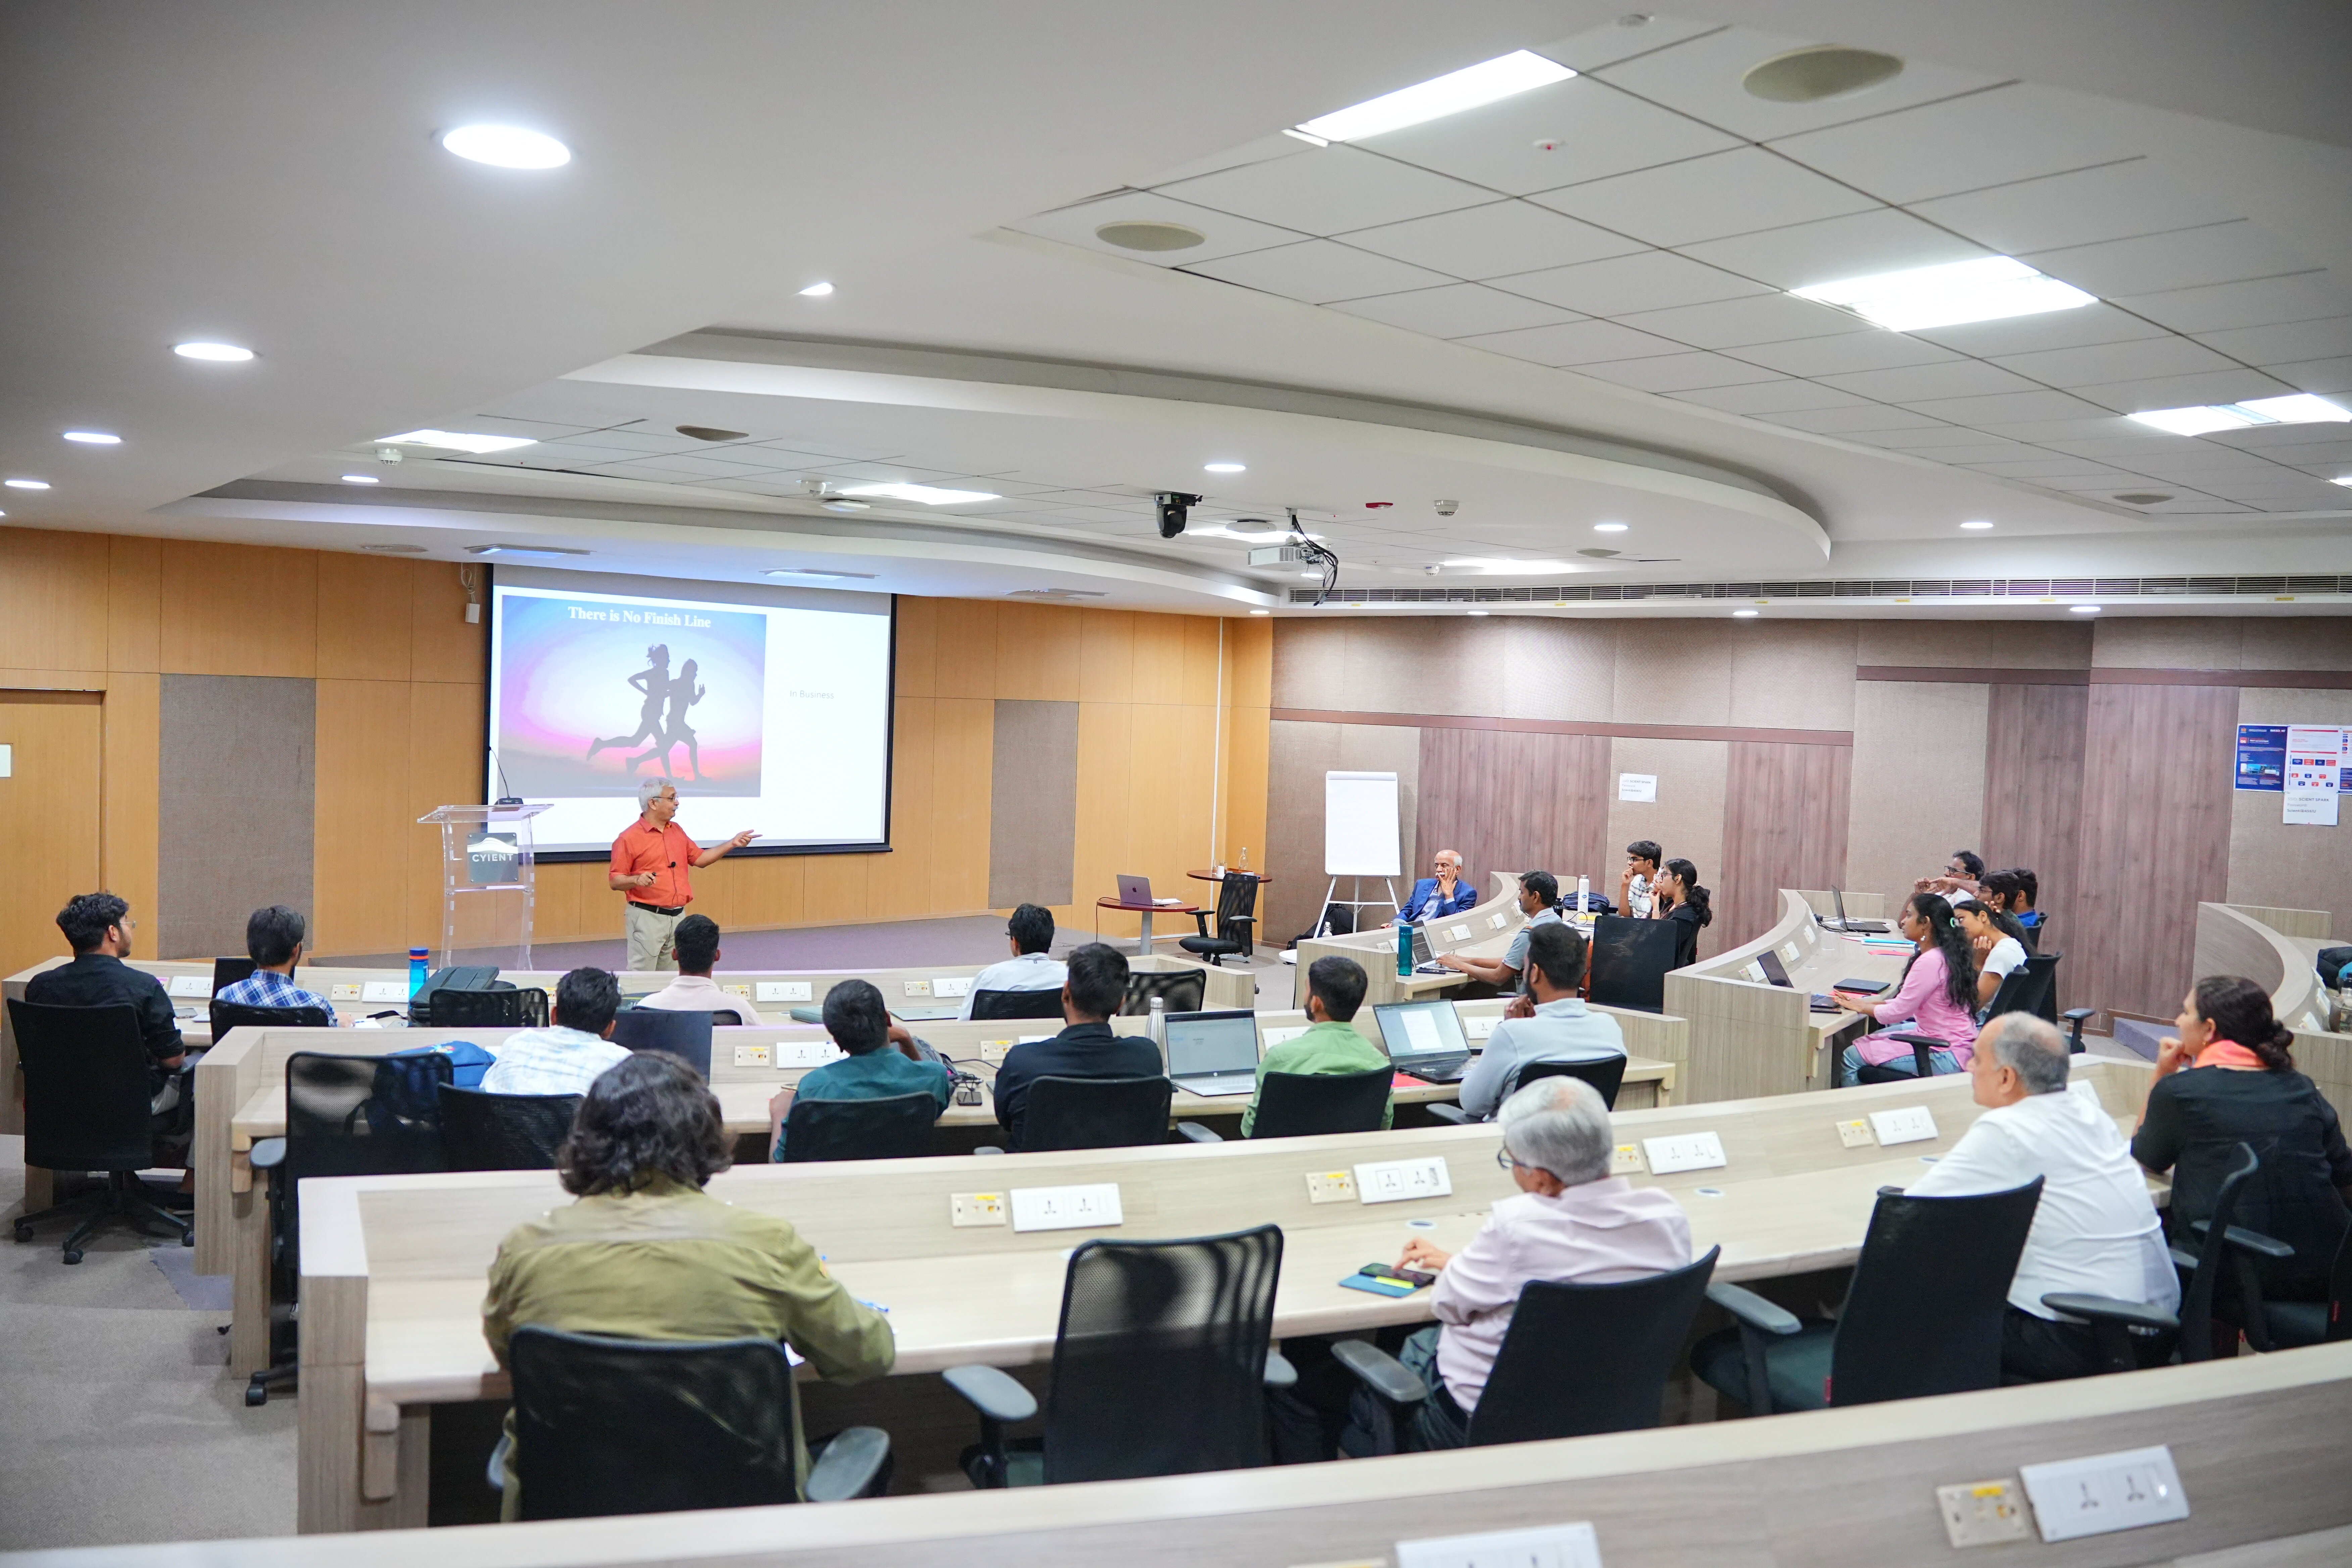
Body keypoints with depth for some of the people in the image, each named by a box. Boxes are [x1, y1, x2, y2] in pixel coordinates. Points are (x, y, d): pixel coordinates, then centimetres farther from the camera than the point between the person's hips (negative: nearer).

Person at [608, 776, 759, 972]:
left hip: (678, 917, 7)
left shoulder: (677, 831, 13)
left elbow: (699, 859, 21)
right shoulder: (629, 838, -8)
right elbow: (614, 881, -7)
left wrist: (732, 844, 13)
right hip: (647, 917, -7)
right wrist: (637, 880, -26)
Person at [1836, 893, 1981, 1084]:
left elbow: (1898, 1013, -17)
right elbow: (1909, 1003, 15)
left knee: (1851, 1058, -8)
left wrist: (1861, 1007, -1)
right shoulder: (1948, 954, 8)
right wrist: (1867, 1003, 9)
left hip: (1946, 1057, -10)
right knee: (1865, 1042, 21)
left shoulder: (1930, 961, -22)